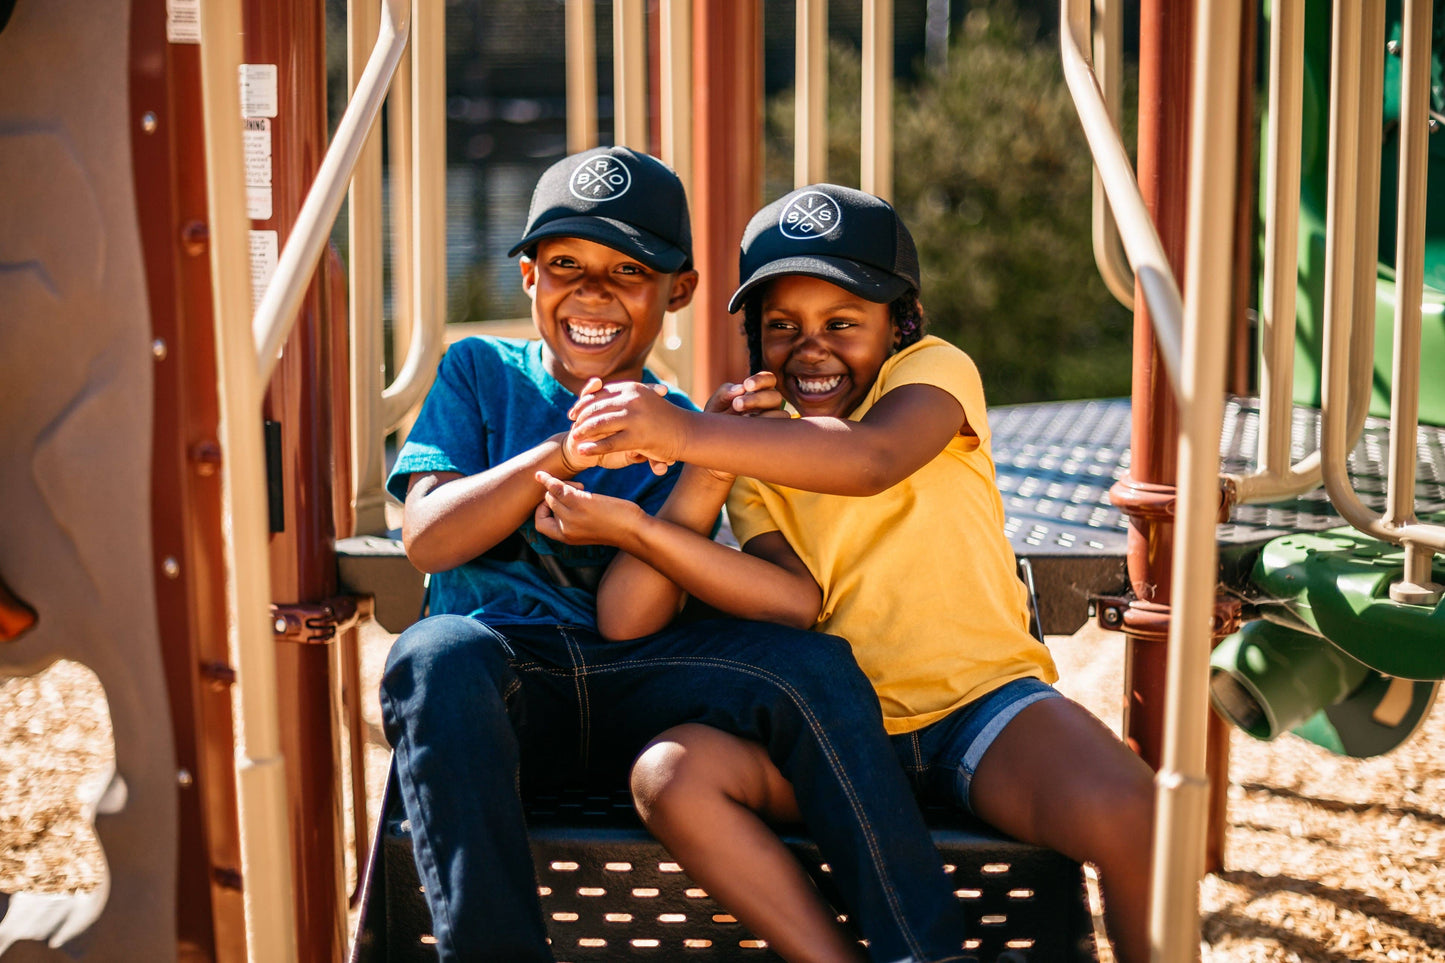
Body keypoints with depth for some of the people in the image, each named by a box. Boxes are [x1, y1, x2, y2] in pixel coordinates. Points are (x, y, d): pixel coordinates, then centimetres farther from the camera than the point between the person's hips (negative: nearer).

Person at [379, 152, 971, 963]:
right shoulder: (480, 374, 13)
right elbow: (428, 540, -3)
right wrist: (566, 453, -14)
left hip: (626, 695, 2)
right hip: (499, 685, -1)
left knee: (813, 663, -23)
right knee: (438, 653, -36)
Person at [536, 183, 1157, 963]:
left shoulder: (935, 371, 1)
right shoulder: (753, 454, 11)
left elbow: (873, 459, -24)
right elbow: (798, 601, -8)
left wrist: (688, 433, -35)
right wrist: (635, 528, -18)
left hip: (980, 700, -3)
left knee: (1122, 812, -32)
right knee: (668, 773, -24)